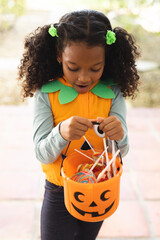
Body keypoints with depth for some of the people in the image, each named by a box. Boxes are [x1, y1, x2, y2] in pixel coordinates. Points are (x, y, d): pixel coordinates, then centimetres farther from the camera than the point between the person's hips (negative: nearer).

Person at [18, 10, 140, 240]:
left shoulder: (113, 94, -10)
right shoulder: (46, 94, -15)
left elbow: (121, 152, -13)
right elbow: (42, 155, -19)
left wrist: (119, 136, -37)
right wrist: (61, 132, -40)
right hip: (58, 192, -2)